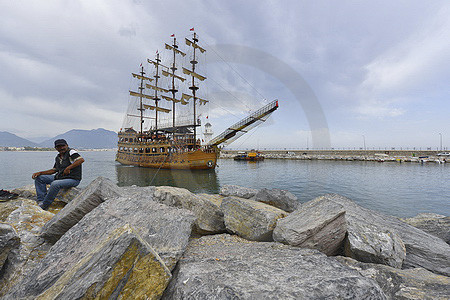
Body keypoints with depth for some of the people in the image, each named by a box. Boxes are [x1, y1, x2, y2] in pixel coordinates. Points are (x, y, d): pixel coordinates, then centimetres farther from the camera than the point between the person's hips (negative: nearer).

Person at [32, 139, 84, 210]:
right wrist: (39, 173, 11)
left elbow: (81, 160, -27)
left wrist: (68, 168, -29)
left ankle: (44, 206, -17)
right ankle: (41, 201, -2)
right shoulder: (58, 157, 16)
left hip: (73, 179, -9)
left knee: (55, 184, -35)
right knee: (39, 178, 7)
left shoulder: (71, 152, -9)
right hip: (60, 177, 9)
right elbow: (53, 170, 23)